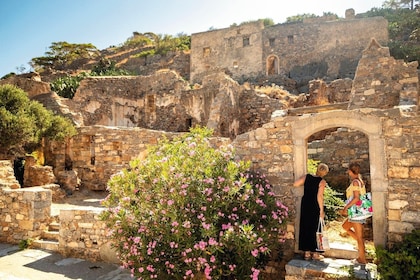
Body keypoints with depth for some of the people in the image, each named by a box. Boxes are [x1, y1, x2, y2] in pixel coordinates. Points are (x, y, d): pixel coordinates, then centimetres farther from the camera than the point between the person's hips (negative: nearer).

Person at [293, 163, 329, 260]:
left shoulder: (307, 177, 0)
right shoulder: (322, 181, -10)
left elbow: (295, 184, -5)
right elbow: (319, 196, -17)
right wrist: (322, 210, -11)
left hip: (305, 206, 4)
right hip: (315, 207, -4)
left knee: (305, 228, 11)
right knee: (315, 229, 7)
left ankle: (306, 252, 17)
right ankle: (314, 253, 14)